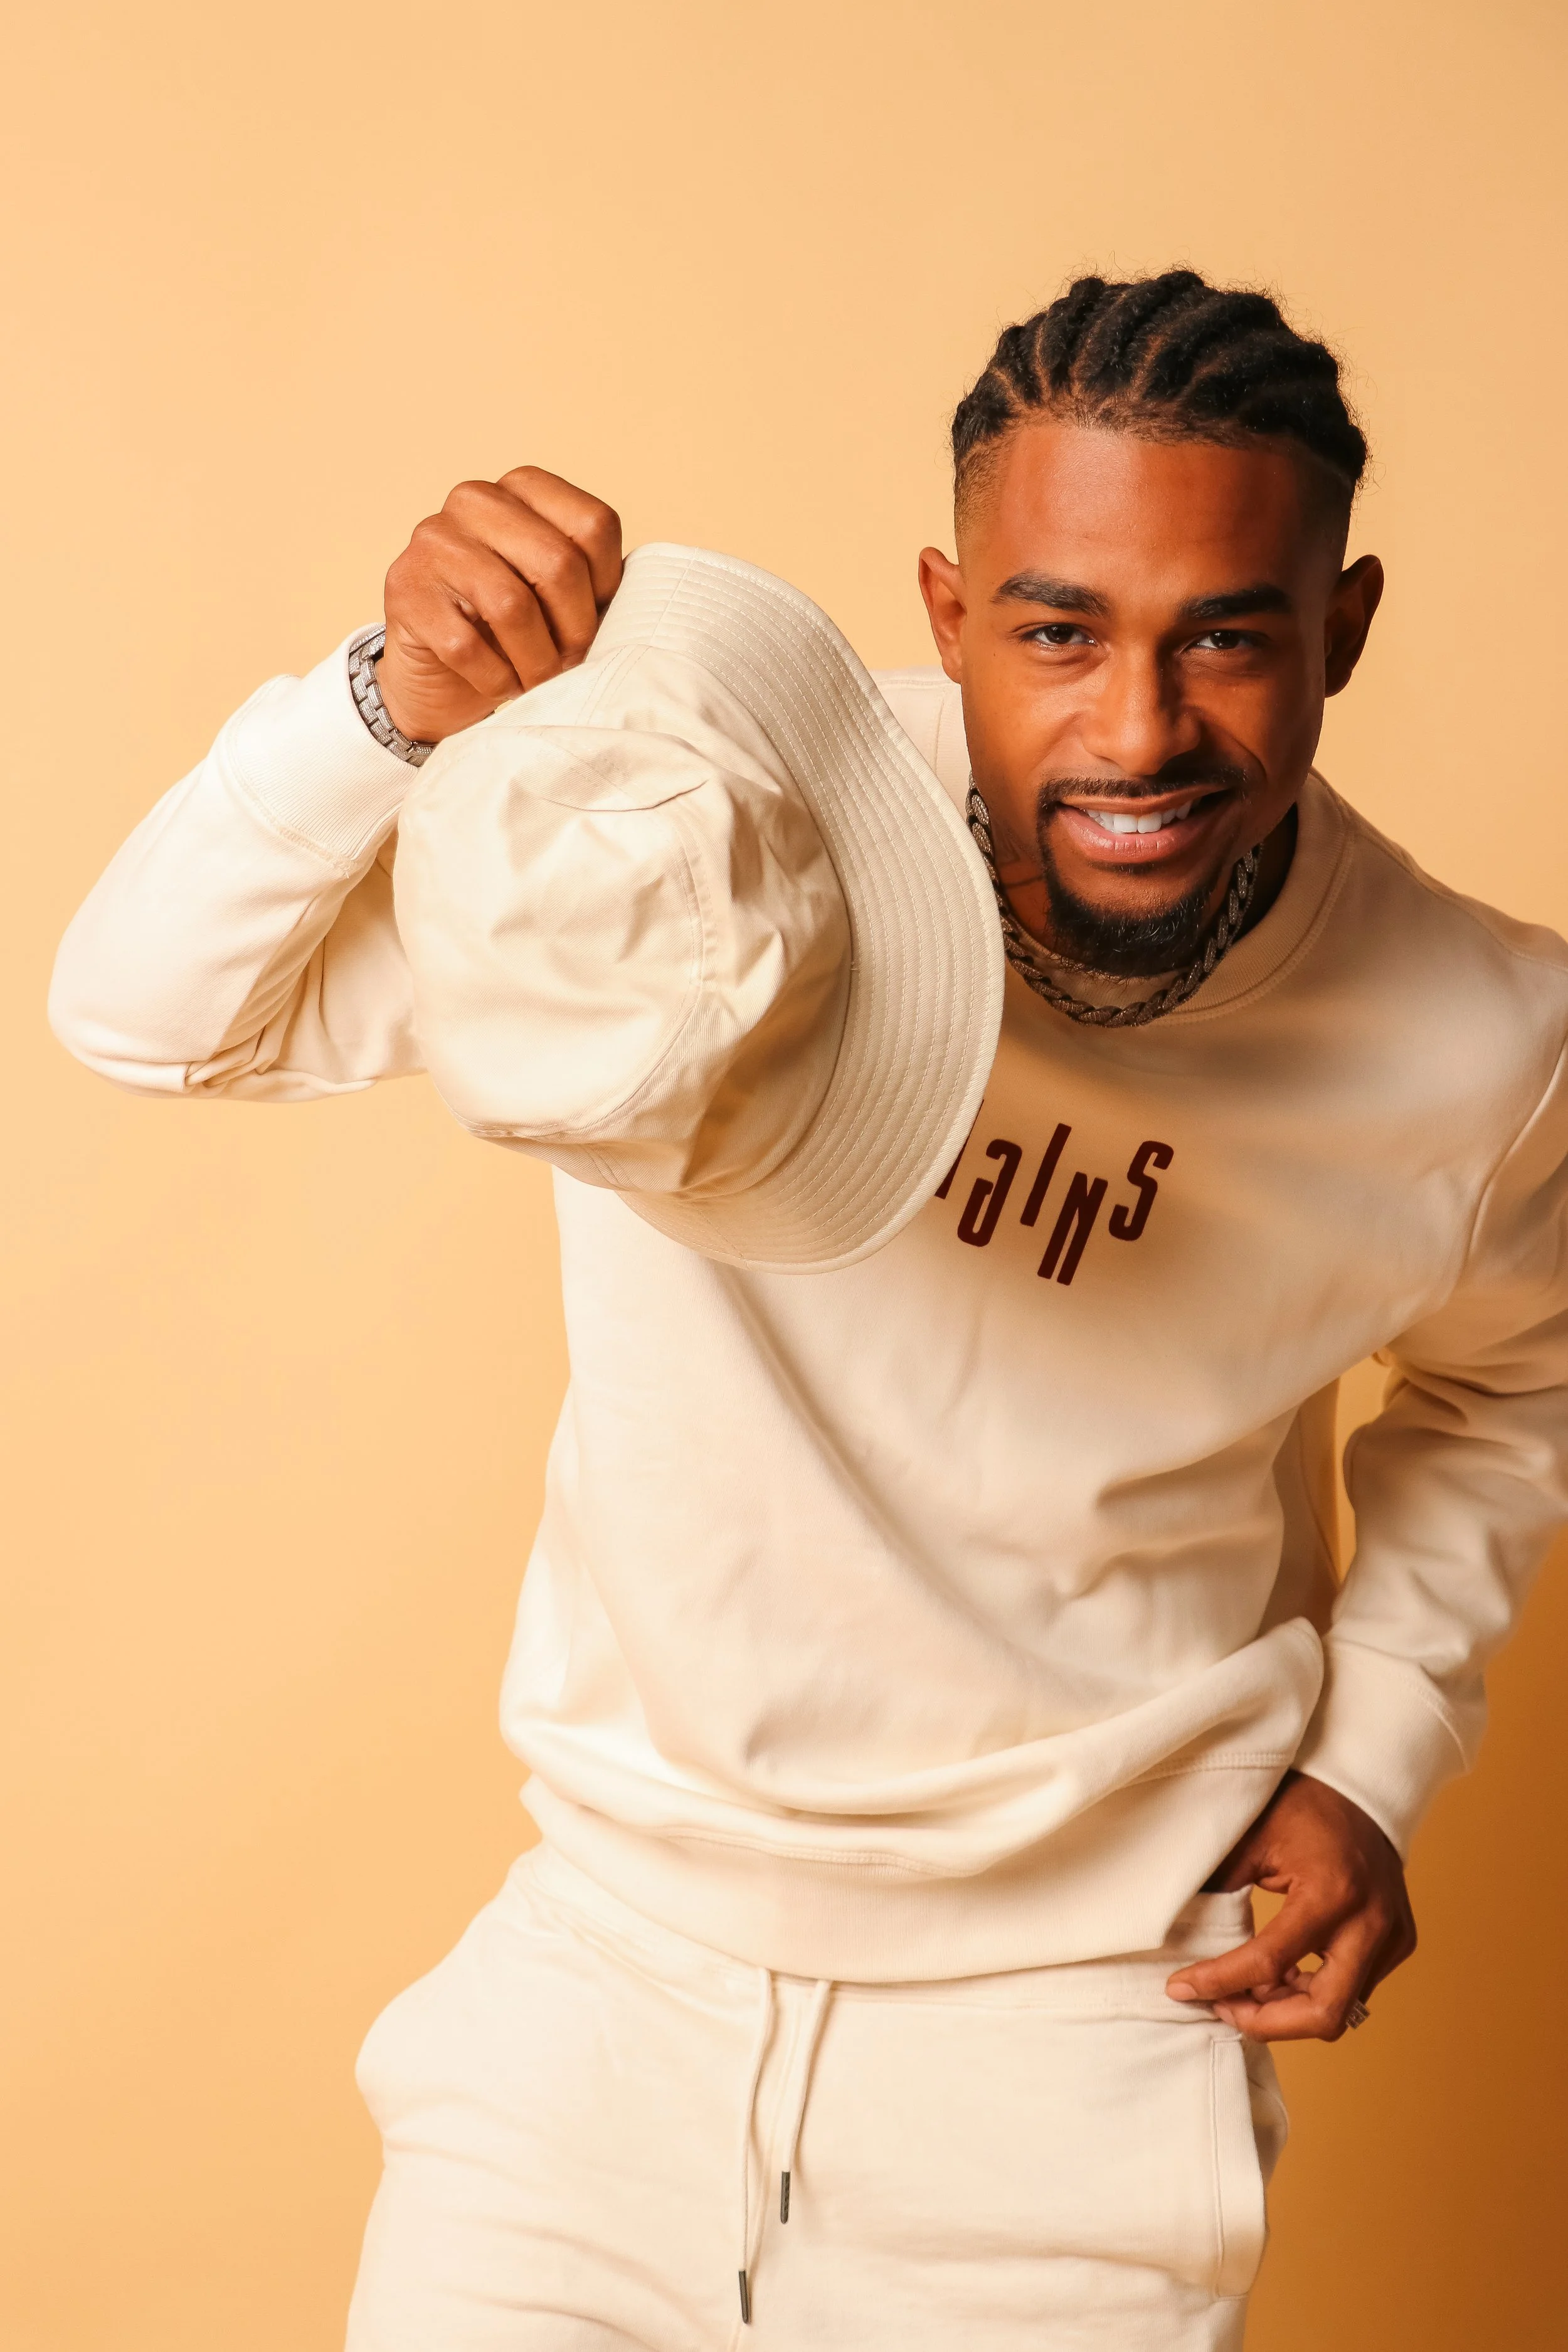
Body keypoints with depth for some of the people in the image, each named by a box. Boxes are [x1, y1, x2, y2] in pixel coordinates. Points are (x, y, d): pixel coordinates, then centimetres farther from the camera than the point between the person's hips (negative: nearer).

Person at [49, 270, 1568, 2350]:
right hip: (610, 1967, 0)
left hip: (1067, 2031, 1)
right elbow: (151, 1011, -15)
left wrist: (1379, 1751, 0)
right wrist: (403, 702, -32)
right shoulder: (726, 835, -18)